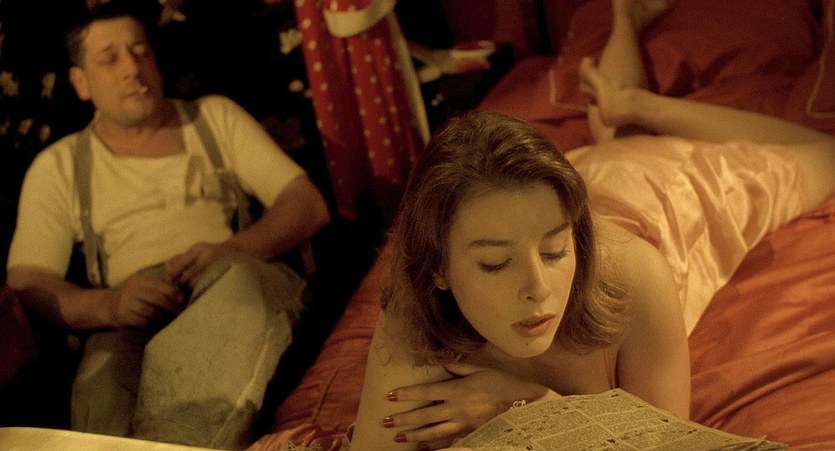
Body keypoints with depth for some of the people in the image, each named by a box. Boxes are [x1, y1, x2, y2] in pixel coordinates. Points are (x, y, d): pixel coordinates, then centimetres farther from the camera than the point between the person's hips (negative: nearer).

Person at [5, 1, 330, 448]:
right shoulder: (57, 168, 19)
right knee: (102, 390, -38)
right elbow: (26, 282, 8)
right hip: (133, 316, -1)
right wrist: (107, 305, -15)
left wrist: (233, 251, -10)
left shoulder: (216, 117, 21)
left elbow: (309, 204, 12)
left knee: (233, 278, -39)